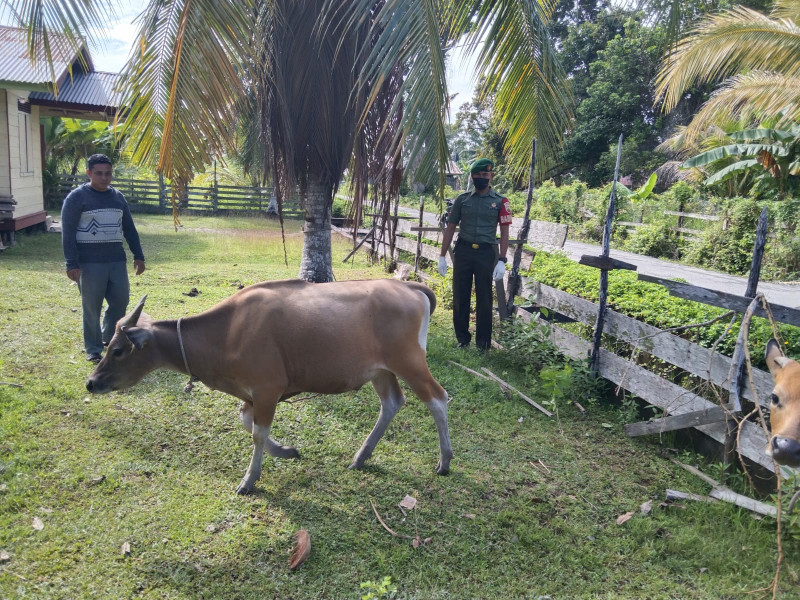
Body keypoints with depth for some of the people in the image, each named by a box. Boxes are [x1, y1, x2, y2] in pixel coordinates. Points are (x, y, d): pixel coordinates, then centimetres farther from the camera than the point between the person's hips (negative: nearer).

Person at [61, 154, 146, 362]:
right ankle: (93, 349, 14)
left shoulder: (118, 197, 12)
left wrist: (138, 255, 14)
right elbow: (68, 233, -8)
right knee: (92, 307, 2)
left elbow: (129, 228, 18)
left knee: (120, 301, 8)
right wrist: (71, 264, -14)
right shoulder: (77, 197, -5)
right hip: (89, 263, -5)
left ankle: (109, 338, 31)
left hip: (117, 260, 5)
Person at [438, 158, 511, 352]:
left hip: (486, 253, -2)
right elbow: (450, 228, 9)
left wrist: (502, 261, -9)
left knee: (484, 300, 4)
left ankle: (483, 343, 15)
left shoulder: (500, 202, 3)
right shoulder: (462, 200, 8)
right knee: (460, 297, 6)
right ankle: (462, 339, 20)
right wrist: (442, 256, 5)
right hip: (463, 251, 2)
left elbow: (504, 233, 0)